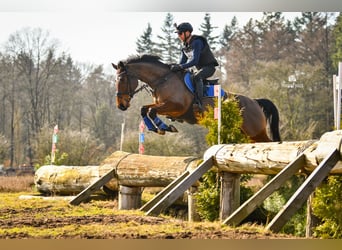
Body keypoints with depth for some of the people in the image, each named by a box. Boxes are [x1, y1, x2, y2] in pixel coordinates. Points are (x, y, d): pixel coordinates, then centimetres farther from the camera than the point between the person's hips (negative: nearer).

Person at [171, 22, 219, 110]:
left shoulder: (197, 42, -20)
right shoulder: (185, 46, 7)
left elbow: (194, 61, -29)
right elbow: (182, 62, 7)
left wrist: (180, 67, -35)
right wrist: (175, 67, -14)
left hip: (209, 67, -10)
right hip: (199, 68, 10)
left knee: (197, 77, -36)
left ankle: (199, 102, -42)